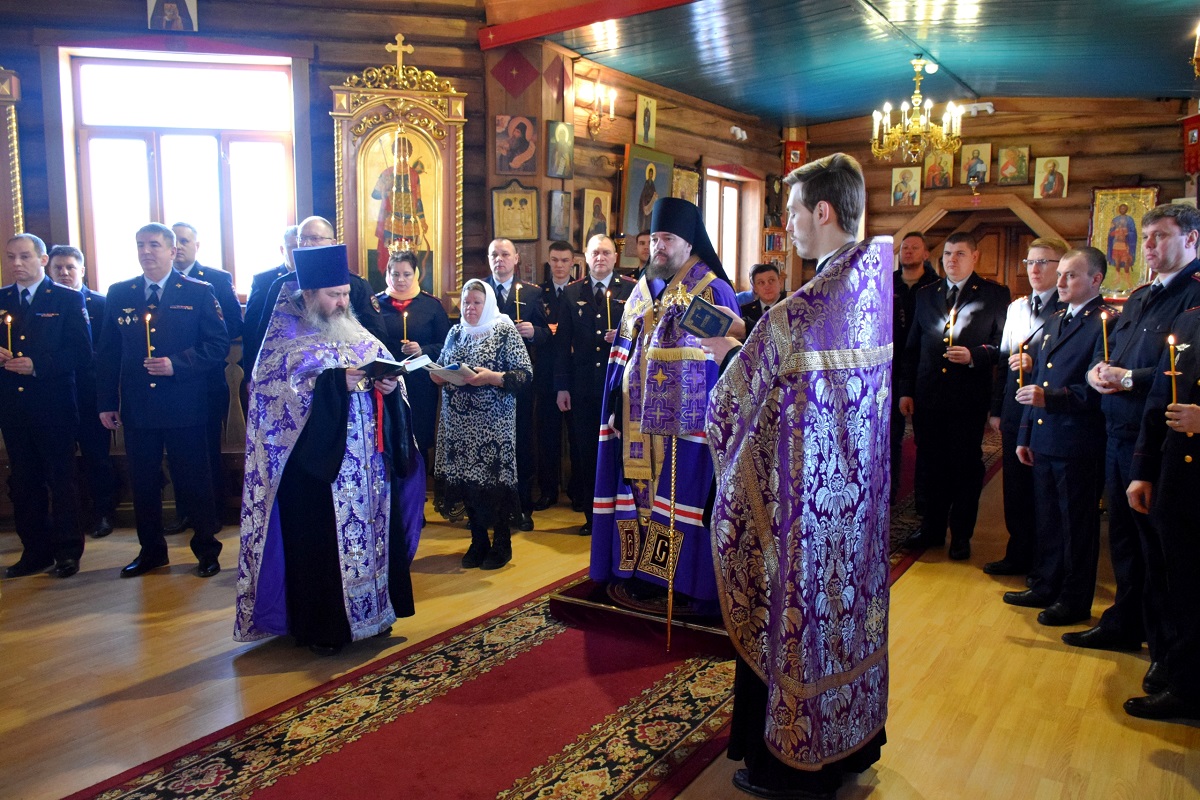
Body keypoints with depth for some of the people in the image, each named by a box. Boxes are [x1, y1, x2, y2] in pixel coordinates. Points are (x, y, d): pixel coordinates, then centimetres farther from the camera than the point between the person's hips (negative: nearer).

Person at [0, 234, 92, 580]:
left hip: (53, 408, -4)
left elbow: (82, 354, -8)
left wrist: (37, 366, -18)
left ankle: (67, 552, 12)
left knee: (61, 481, 2)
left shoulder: (68, 299, -1)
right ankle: (35, 552, 20)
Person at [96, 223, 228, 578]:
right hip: (137, 407, 3)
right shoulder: (119, 294, 9)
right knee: (143, 482, 11)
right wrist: (106, 403, 5)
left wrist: (177, 364, -17)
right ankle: (151, 550, 26)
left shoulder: (199, 292, 0)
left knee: (194, 479, 4)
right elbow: (107, 352, 10)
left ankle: (207, 549, 19)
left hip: (184, 406, -3)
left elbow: (218, 344, -5)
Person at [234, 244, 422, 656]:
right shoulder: (286, 335, -3)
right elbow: (281, 387, -16)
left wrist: (389, 384, -11)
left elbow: (387, 370, 11)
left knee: (370, 531, 10)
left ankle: (371, 612, 26)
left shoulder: (355, 332, 14)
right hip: (314, 462, -5)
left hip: (365, 463, 5)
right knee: (318, 542, 0)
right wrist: (336, 382, -24)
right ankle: (320, 627, 14)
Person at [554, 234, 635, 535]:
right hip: (583, 385, 2)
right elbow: (563, 342, 7)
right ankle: (591, 515, 20)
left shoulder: (632, 290, 2)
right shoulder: (572, 293, 9)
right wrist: (562, 386, 2)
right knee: (586, 451, 7)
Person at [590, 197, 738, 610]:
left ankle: (694, 581, 10)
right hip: (639, 416, 6)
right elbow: (623, 355, 15)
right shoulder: (641, 291, 14)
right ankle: (643, 570, 20)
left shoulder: (712, 290, -4)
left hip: (686, 418, -5)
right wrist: (615, 407, 9)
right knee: (640, 488, 8)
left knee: (684, 491, -1)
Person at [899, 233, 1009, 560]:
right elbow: (912, 348, 13)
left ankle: (961, 535, 18)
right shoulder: (926, 295, 13)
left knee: (966, 467, 5)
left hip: (969, 397, -3)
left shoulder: (995, 295, 2)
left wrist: (974, 355, -19)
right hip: (928, 396, 3)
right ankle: (932, 528, 26)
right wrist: (906, 391, 7)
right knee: (932, 465, 11)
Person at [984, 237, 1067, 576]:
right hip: (1015, 409, 6)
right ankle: (1019, 554, 27)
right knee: (1015, 486, 13)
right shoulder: (1016, 307, 15)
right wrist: (996, 408, 15)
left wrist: (1036, 365, -23)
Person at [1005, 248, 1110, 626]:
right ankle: (1044, 587, 31)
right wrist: (1025, 435, 17)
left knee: (1078, 525, 5)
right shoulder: (1055, 321, 16)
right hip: (1044, 441, 8)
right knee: (1047, 520, 17)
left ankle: (1075, 601, 18)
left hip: (1079, 445, -8)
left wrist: (1050, 397, -25)